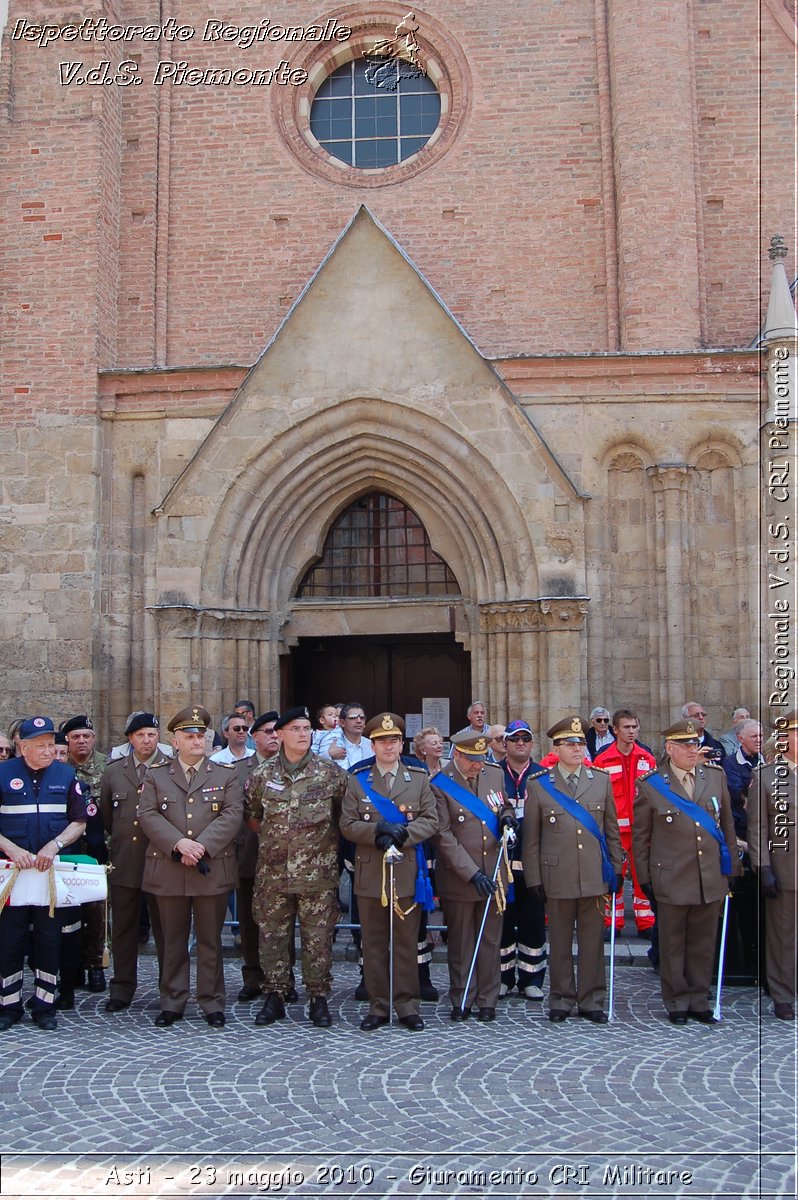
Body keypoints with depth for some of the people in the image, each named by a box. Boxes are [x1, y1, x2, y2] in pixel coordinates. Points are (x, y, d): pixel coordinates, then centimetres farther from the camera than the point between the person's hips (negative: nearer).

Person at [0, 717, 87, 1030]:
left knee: (49, 939, 6)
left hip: (53, 870, 1)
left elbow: (79, 822, 5)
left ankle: (45, 1005, 16)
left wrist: (55, 845, -11)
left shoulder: (66, 775, 5)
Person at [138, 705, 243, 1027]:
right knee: (173, 940, 9)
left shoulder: (227, 774, 7)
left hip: (213, 869, -1)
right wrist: (179, 843, -17)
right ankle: (172, 1003, 19)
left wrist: (202, 845, -17)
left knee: (210, 940, 6)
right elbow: (148, 815, -3)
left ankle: (212, 1004, 15)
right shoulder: (155, 775, 9)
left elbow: (232, 815, -5)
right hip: (167, 870, 1)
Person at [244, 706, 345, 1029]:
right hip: (273, 872, 2)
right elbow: (250, 815, 16)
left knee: (318, 939, 4)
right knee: (272, 936, 9)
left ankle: (318, 999, 16)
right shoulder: (262, 775, 2)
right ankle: (274, 996, 21)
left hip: (318, 873, -2)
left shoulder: (331, 772, -2)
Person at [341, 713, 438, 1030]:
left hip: (408, 873, 0)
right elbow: (347, 825, 1)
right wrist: (377, 832, -16)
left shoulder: (419, 778, 7)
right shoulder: (357, 780, 6)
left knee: (406, 942, 5)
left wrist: (404, 834, -17)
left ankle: (407, 1005, 13)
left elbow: (430, 820, 0)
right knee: (374, 943, 6)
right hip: (370, 874, 0)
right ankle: (378, 1005, 15)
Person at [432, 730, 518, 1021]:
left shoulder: (495, 775, 4)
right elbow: (443, 836, -14)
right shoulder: (440, 785, -11)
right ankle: (461, 1001, 21)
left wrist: (507, 817, -4)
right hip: (457, 876, -4)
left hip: (494, 875, 4)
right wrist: (472, 873, -18)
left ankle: (487, 1001, 22)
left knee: (491, 941, 10)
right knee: (460, 942, 8)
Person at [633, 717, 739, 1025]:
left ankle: (699, 1000, 25)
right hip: (672, 881, -3)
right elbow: (640, 837, 1)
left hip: (711, 880, 3)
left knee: (703, 944, 11)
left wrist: (731, 867, 11)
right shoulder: (650, 786, -5)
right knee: (673, 945, 8)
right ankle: (677, 1002, 22)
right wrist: (645, 878, 1)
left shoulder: (716, 776, 5)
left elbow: (727, 825, 12)